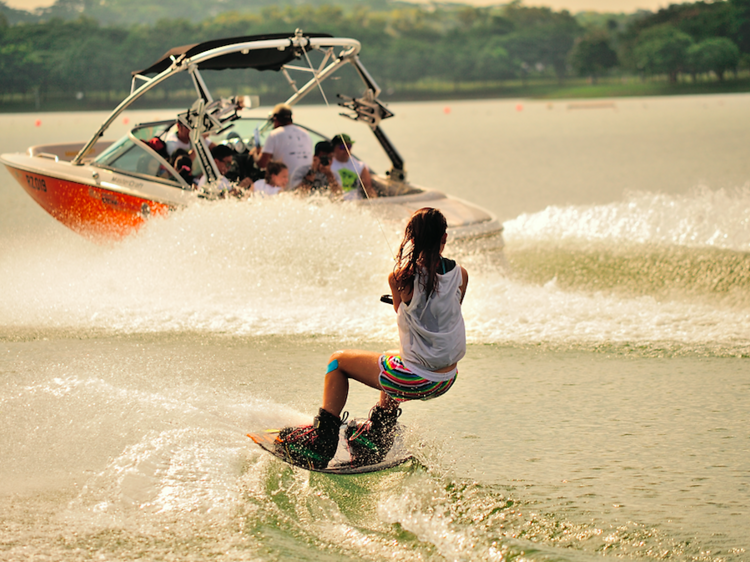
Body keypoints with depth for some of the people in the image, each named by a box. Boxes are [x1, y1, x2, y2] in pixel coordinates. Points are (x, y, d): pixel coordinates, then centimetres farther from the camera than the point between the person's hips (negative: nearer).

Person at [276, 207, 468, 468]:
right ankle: (375, 437, 50)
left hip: (414, 379, -6)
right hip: (446, 381, 6)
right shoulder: (460, 275, -3)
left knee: (338, 361, 18)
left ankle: (321, 442, 20)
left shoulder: (402, 276, -15)